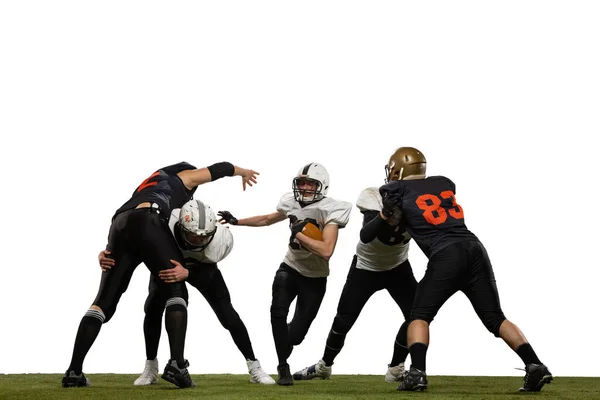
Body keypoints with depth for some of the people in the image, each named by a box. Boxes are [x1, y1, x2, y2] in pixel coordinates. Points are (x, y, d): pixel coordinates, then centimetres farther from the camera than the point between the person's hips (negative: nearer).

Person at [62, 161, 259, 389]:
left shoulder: (150, 183, 44)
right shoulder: (184, 176, 29)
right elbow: (220, 169, 37)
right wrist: (244, 172, 54)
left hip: (119, 225, 6)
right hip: (145, 222, -6)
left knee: (104, 301, 7)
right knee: (176, 292, 3)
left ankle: (74, 371, -2)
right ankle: (176, 364, -15)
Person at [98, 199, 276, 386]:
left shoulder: (222, 239, -41)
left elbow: (205, 276, -40)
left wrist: (186, 273, -63)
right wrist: (108, 255, -54)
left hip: (204, 267, 0)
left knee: (227, 313, -8)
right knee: (153, 307, -18)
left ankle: (254, 366, 6)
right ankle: (151, 368, -1)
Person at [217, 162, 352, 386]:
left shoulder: (329, 211, -22)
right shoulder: (292, 202, -5)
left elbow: (326, 251, -34)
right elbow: (268, 219, 17)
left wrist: (298, 234, -30)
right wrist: (236, 222, 15)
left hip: (315, 278, -3)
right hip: (290, 268, 3)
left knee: (296, 333, 0)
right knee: (278, 312, -24)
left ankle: (282, 360, 36)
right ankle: (283, 368, -9)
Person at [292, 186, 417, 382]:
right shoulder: (374, 197, -31)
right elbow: (366, 237, -45)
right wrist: (384, 214, -62)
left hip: (398, 268, 2)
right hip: (365, 268, -2)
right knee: (343, 321, 2)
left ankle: (396, 370, 5)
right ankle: (324, 366, 28)